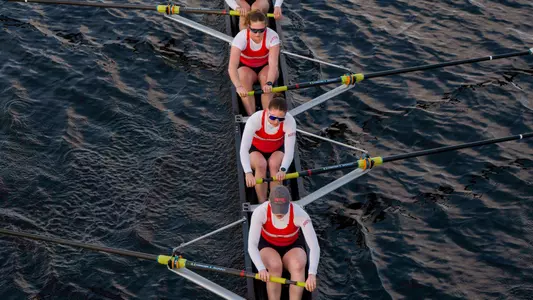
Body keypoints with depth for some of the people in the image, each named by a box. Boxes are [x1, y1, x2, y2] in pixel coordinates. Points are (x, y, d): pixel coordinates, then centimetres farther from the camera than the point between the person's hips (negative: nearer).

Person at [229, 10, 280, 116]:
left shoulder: (272, 36, -28)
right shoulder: (241, 37, -29)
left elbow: (273, 63, -39)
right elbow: (232, 66, -40)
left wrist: (269, 83, -58)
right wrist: (238, 86, -57)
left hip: (266, 67, 0)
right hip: (246, 67, 0)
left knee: (265, 77, -33)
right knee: (244, 77, -33)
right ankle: (251, 117, -34)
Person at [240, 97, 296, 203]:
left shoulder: (290, 121, -31)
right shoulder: (255, 119, -35)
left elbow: (289, 150, -33)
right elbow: (243, 148, -40)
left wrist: (283, 169, -53)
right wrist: (248, 173, -54)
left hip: (277, 150, 1)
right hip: (256, 150, -1)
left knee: (274, 164, -30)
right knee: (261, 164, -31)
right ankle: (262, 203, -23)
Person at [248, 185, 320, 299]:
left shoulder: (299, 214, -29)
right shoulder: (260, 212, -29)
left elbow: (314, 246, -34)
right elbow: (252, 245, -32)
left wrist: (312, 274, -49)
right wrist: (261, 268, -49)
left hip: (292, 248, 0)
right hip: (268, 247, 0)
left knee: (298, 266, -33)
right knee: (275, 266, -34)